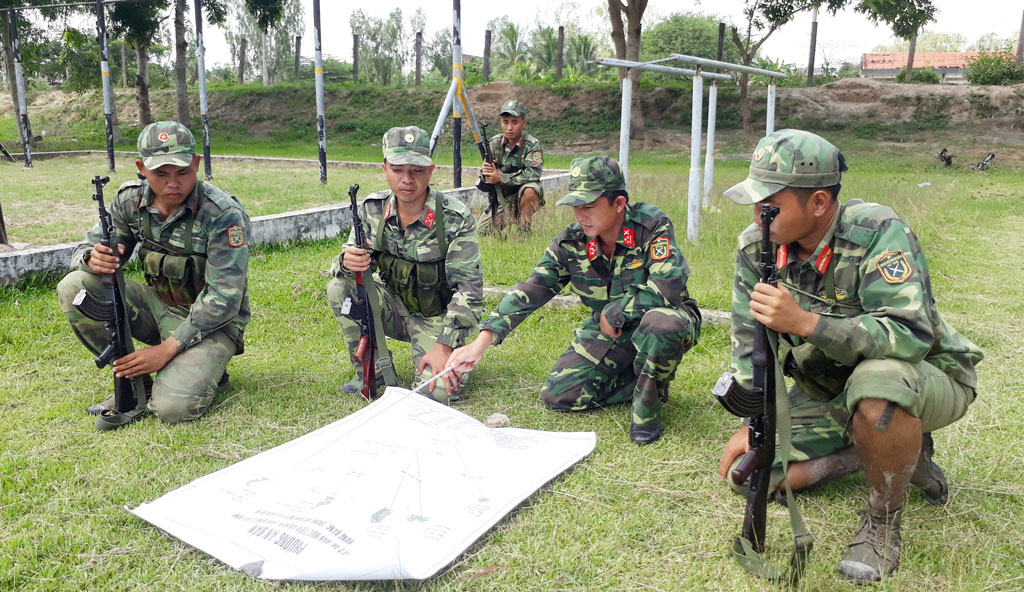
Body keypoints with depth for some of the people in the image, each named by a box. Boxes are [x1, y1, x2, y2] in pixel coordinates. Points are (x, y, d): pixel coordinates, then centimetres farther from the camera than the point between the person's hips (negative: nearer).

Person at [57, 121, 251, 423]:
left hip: (210, 322, -6)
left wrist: (168, 348, -26)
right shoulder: (130, 199, -6)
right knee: (74, 288, -15)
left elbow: (223, 300, -23)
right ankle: (135, 383, -2)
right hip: (158, 306, 6)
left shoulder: (224, 214, -23)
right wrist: (93, 259, -23)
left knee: (173, 407, -28)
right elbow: (88, 248, 4)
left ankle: (204, 369, 8)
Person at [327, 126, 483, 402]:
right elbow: (352, 260, -3)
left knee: (440, 391, -24)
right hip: (395, 307, 4)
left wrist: (444, 346, -25)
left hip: (437, 317, -4)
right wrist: (347, 262, -30)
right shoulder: (373, 209, -9)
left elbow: (469, 289, -19)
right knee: (339, 287, -21)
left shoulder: (455, 218, -21)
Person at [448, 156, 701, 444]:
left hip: (664, 319, -4)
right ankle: (646, 382, 11)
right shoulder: (571, 243, -9)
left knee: (662, 322, -41)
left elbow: (667, 288, -31)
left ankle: (648, 398, -9)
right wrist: (482, 342, -21)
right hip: (608, 331, 5)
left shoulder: (653, 225, -21)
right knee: (558, 396, -8)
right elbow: (530, 291, -11)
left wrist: (613, 312, -21)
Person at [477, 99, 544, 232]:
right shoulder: (495, 143, -4)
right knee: (480, 231, -4)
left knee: (530, 189, -37)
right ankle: (511, 217, 25)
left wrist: (501, 177, -33)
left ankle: (524, 231, -16)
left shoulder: (532, 145, -16)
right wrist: (486, 173, -29)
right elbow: (483, 176, -3)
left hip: (524, 199, -4)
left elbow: (533, 173, -31)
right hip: (501, 199, 5)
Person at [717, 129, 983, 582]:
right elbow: (749, 340, -1)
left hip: (928, 377, -6)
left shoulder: (877, 233, -27)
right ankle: (897, 451, 11)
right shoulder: (756, 247, -9)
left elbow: (911, 334, -37)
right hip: (827, 394, 6)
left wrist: (805, 321, -45)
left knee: (876, 379, -42)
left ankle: (883, 521, -13)